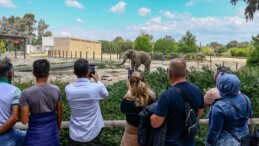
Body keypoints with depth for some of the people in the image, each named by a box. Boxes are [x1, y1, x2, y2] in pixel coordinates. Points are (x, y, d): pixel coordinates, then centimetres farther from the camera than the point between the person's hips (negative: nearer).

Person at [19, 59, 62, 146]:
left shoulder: (26, 93, -16)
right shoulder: (56, 90, -9)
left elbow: (24, 121, -14)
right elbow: (59, 113, 1)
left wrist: (31, 113, 8)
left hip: (35, 135, -2)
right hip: (52, 132, 3)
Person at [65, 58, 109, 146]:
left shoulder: (68, 89, -13)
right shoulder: (96, 88, -20)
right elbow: (106, 94, 3)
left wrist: (87, 80, 14)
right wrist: (97, 80, 15)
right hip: (92, 135, -2)